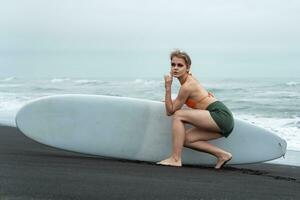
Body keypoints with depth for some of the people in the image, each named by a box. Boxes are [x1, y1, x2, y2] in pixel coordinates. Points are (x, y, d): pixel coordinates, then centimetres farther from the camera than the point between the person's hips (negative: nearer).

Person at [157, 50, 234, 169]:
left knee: (178, 115, -13)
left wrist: (168, 88, -13)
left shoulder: (187, 86, -14)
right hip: (223, 120, 10)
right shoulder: (189, 78, 14)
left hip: (220, 116, -10)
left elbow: (170, 111, -8)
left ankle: (175, 159, -13)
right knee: (186, 139, 9)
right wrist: (170, 101, 24)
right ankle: (222, 155, 9)